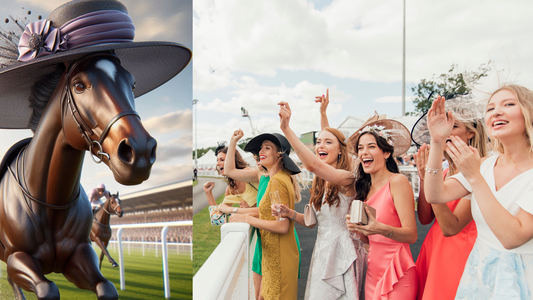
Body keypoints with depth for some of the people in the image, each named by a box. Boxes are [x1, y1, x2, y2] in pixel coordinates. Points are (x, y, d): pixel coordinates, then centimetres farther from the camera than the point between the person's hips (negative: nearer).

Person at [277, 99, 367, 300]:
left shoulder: (347, 178, -16)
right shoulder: (320, 183, 9)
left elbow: (313, 164, -34)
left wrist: (286, 129, -35)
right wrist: (291, 214, -6)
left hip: (343, 254, -7)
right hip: (322, 252, 7)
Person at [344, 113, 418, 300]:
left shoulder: (397, 181, -12)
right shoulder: (366, 188, 7)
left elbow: (411, 235, -17)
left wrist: (380, 229, -33)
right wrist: (357, 228, -8)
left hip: (396, 275, -6)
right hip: (373, 272, 6)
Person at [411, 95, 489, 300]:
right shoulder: (447, 171, 6)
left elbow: (451, 227, -23)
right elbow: (424, 218, 4)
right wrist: (423, 178, -7)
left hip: (460, 251, -7)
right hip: (434, 250, 7)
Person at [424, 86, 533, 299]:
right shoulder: (484, 166, 0)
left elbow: (513, 237, -25)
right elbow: (435, 195, -11)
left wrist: (474, 177, -28)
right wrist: (437, 142, -20)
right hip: (479, 272, 5)